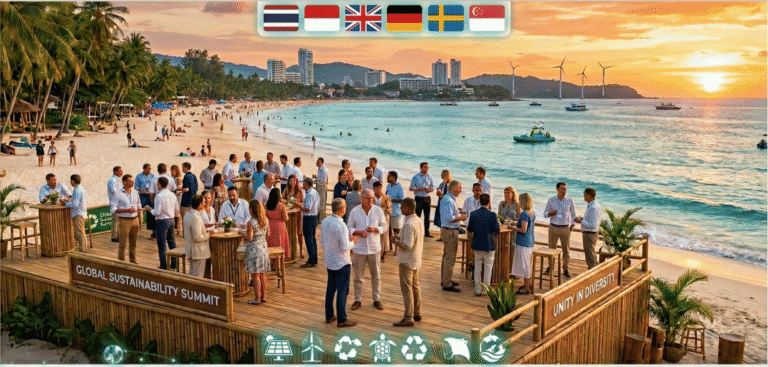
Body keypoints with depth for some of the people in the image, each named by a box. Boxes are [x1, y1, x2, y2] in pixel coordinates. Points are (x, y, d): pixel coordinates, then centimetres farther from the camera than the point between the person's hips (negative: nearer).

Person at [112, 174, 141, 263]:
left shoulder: (135, 192, 12)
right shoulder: (118, 194, -6)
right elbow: (113, 209, -9)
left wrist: (139, 209, -1)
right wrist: (127, 210, -18)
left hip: (135, 220, 5)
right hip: (124, 221, -5)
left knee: (133, 243, 11)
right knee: (123, 244, -3)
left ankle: (133, 262, 20)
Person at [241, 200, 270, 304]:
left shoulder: (251, 222, -17)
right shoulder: (266, 220, 3)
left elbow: (250, 238, -17)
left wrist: (242, 233, -1)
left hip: (254, 250, -7)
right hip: (264, 248, 7)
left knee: (255, 276, 0)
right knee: (263, 275, 14)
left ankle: (257, 299, 4)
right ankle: (263, 296, 21)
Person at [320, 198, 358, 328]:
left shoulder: (325, 222, 1)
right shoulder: (340, 226, -24)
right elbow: (345, 247, -23)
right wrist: (352, 242, -1)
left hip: (329, 261, 8)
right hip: (341, 263, -8)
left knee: (330, 288, 17)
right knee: (342, 291, 1)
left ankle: (329, 316, 27)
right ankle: (342, 320, 7)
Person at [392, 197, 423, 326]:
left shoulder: (408, 224, -24)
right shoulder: (418, 221, 6)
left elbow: (407, 245, -26)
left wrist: (397, 242, -10)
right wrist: (401, 238, 9)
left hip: (407, 261, -10)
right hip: (417, 259, 10)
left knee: (406, 289, -4)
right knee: (415, 286, 19)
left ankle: (408, 318, -1)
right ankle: (417, 313, 29)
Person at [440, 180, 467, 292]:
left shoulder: (450, 199, 14)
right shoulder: (448, 200, -20)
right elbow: (449, 218, -28)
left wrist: (460, 215, 8)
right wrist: (461, 217, -16)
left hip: (448, 230, 11)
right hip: (450, 231, -11)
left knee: (447, 257, 20)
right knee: (450, 259, -6)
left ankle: (445, 280, 32)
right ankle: (447, 284, -2)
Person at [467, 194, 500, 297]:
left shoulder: (473, 214, -6)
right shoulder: (492, 215, -15)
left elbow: (470, 229, 1)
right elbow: (497, 230, -8)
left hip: (477, 245, 3)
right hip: (489, 245, -3)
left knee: (477, 267, 13)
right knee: (488, 267, 10)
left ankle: (478, 290, 17)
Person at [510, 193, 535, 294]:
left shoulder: (524, 214, -20)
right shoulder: (532, 213, 8)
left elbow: (523, 230, -24)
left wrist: (513, 228, -9)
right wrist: (517, 225, 19)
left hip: (523, 243, -9)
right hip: (530, 241, 9)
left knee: (524, 265, 0)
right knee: (528, 264, 20)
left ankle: (526, 288, 7)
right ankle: (529, 284, 30)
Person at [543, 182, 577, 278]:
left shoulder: (569, 201, 0)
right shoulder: (551, 200, 0)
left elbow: (573, 215, 9)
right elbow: (545, 214, 6)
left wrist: (572, 226, -1)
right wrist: (550, 213, -16)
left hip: (565, 228, 0)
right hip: (553, 227, 0)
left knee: (566, 250, 2)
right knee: (551, 248, 8)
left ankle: (565, 270, 12)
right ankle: (550, 267, 21)